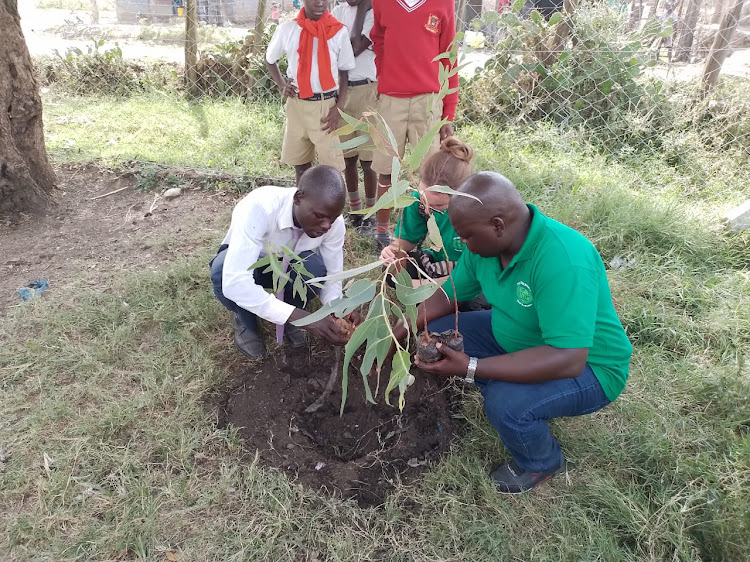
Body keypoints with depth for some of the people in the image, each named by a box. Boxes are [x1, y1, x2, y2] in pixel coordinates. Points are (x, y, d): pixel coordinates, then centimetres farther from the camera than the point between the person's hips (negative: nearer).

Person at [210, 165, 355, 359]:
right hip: (246, 261, -2)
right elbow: (234, 282, -47)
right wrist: (303, 317, -50)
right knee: (222, 271, -37)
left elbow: (332, 276, -14)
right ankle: (245, 320, -3)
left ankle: (289, 319, 1)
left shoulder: (333, 222, -25)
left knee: (315, 269, -32)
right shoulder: (259, 208, -40)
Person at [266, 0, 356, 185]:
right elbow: (270, 59, 17)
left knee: (330, 164, -4)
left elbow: (344, 72, 3)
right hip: (296, 104, 2)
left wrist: (339, 107, -7)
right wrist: (281, 85, 2)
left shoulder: (339, 31, -4)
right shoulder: (287, 29, 0)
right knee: (299, 162, 10)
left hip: (326, 105, -2)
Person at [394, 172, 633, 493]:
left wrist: (469, 368, -41)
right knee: (437, 332, -4)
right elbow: (448, 295, 2)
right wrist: (398, 334, -2)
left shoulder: (562, 261, -37)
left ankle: (543, 463, 3)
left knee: (505, 404, -32)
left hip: (586, 366, -7)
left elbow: (568, 360, -40)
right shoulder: (486, 244, -13)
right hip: (515, 337, 7)